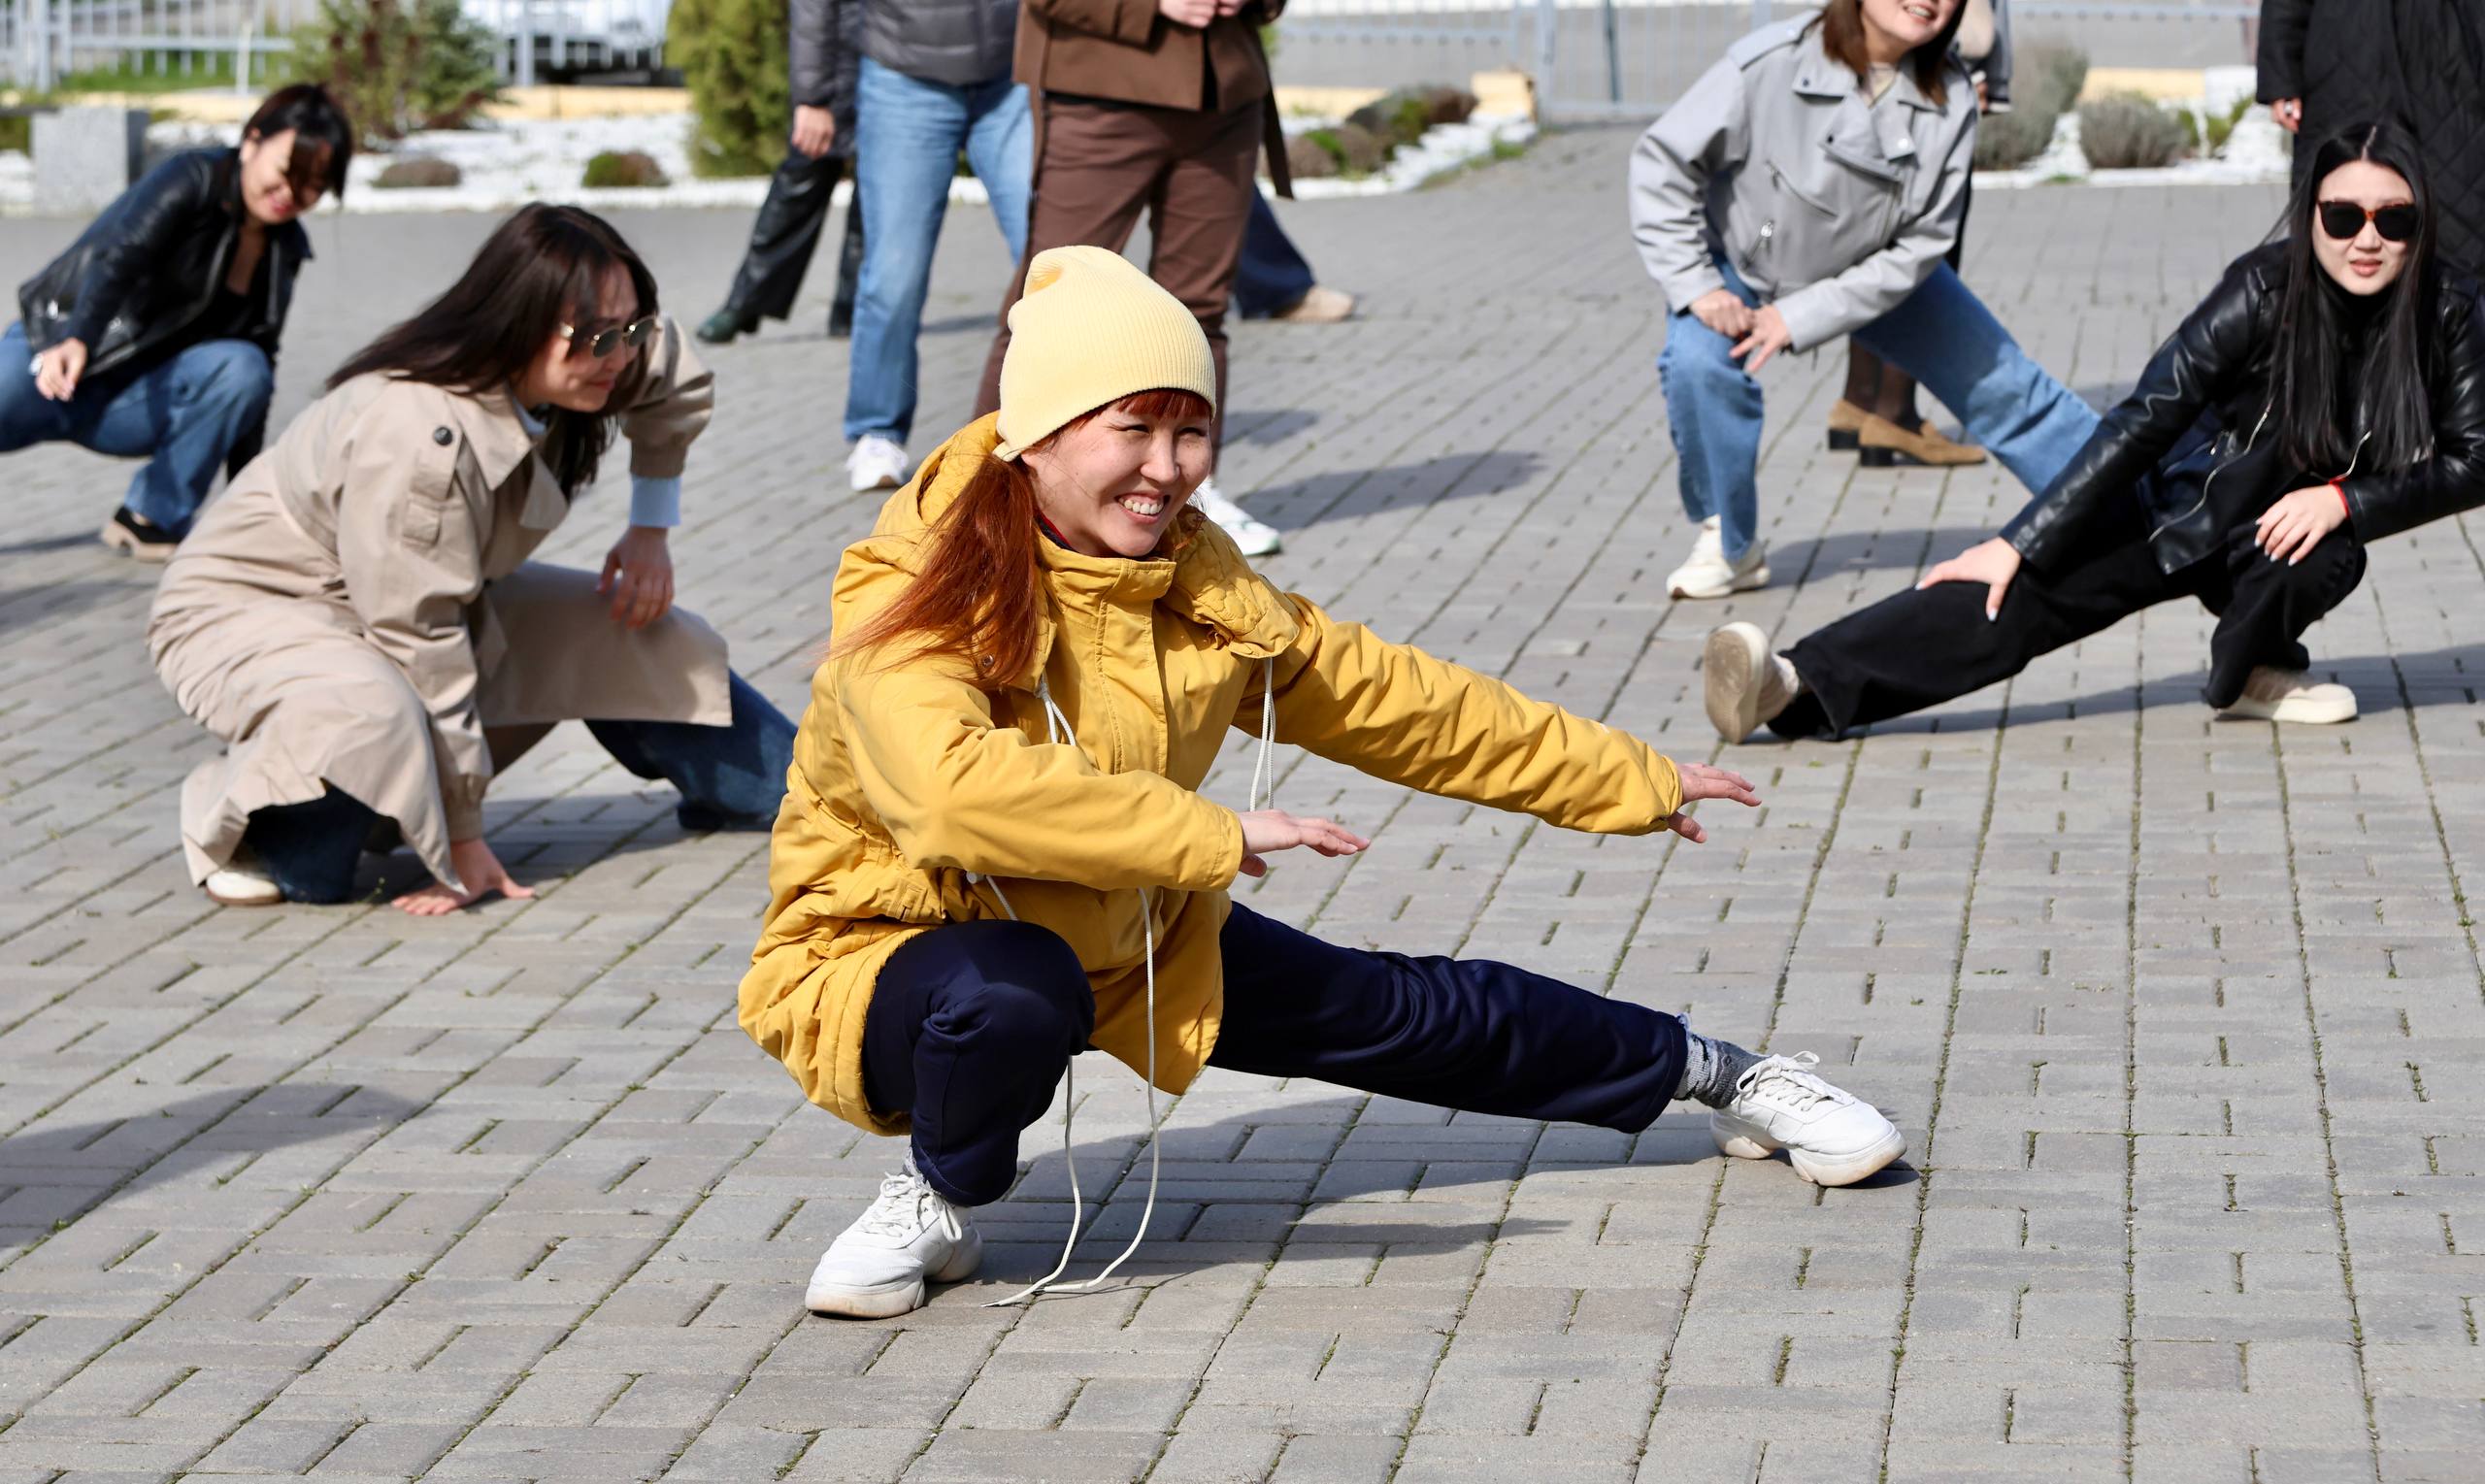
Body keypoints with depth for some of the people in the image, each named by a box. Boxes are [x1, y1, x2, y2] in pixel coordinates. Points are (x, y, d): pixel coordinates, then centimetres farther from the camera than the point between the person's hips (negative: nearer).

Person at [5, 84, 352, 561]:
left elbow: (254, 375, 15)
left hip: (135, 403, 5)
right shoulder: (191, 181, -11)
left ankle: (148, 519, -13)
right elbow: (118, 261, -29)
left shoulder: (284, 249, 8)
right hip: (55, 355, -5)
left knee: (243, 369, -24)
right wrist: (75, 342, -49)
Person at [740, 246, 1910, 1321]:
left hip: (1130, 946, 6)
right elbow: (955, 787, -47)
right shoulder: (915, 596, -27)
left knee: (1408, 1014, 11)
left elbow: (1392, 702, 6)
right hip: (890, 956, -6)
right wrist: (1213, 836, -45)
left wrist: (1629, 781, 11)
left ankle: (1710, 1074, 36)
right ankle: (940, 1202, -8)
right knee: (1010, 992, -40)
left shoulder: (1198, 586, -7)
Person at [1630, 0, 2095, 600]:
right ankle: (1730, 545, -9)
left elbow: (1920, 245, -20)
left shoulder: (1950, 102, -24)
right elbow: (1663, 163, -24)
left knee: (2001, 385, 7)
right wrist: (1695, 286, -29)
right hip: (1746, 261, -2)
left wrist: (1804, 315, -26)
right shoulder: (1770, 63, -33)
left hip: (1875, 275, 3)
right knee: (1698, 363, -30)